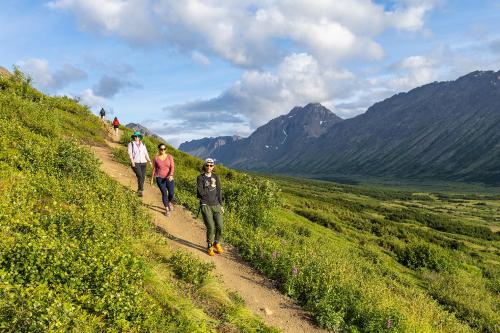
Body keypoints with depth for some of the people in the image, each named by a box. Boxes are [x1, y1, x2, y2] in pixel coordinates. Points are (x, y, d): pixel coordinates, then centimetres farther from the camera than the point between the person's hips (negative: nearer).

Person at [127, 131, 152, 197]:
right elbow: (130, 153, -7)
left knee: (143, 177, 0)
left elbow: (146, 153, 12)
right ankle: (141, 190, -14)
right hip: (135, 163, -4)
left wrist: (149, 161, 0)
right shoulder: (131, 144, 3)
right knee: (139, 176, -20)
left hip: (143, 163, 4)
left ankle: (139, 190, 16)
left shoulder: (143, 145, 15)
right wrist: (132, 161, -21)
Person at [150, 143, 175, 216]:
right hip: (160, 178, -1)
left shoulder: (169, 157, -2)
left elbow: (172, 167, -9)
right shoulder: (156, 158, -1)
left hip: (169, 178, 1)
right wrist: (152, 179, 7)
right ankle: (167, 209, 10)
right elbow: (154, 169, 6)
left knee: (171, 193, -3)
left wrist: (171, 175, -25)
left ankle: (169, 202, 33)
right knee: (164, 193, -5)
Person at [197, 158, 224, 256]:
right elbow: (201, 192, -12)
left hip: (216, 205, 3)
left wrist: (221, 205, 10)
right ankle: (210, 246, 12)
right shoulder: (200, 178, -1)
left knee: (220, 226, -4)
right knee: (211, 227, -9)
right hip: (206, 205, -3)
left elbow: (219, 192, 12)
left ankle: (217, 243, 22)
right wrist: (210, 186, -9)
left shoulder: (216, 177, 9)